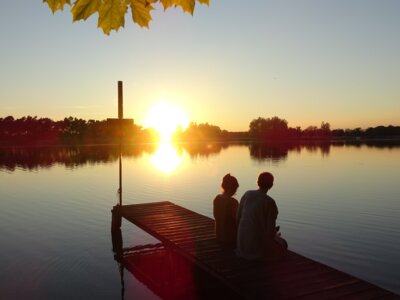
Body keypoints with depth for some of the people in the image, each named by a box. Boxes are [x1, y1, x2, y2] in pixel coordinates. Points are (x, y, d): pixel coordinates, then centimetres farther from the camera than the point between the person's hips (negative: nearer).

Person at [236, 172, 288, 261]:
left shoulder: (247, 194, -2)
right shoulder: (270, 203, -18)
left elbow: (238, 218, 3)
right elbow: (271, 231, -15)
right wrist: (275, 236, 10)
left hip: (243, 240, 6)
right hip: (260, 243, -6)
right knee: (282, 244, 27)